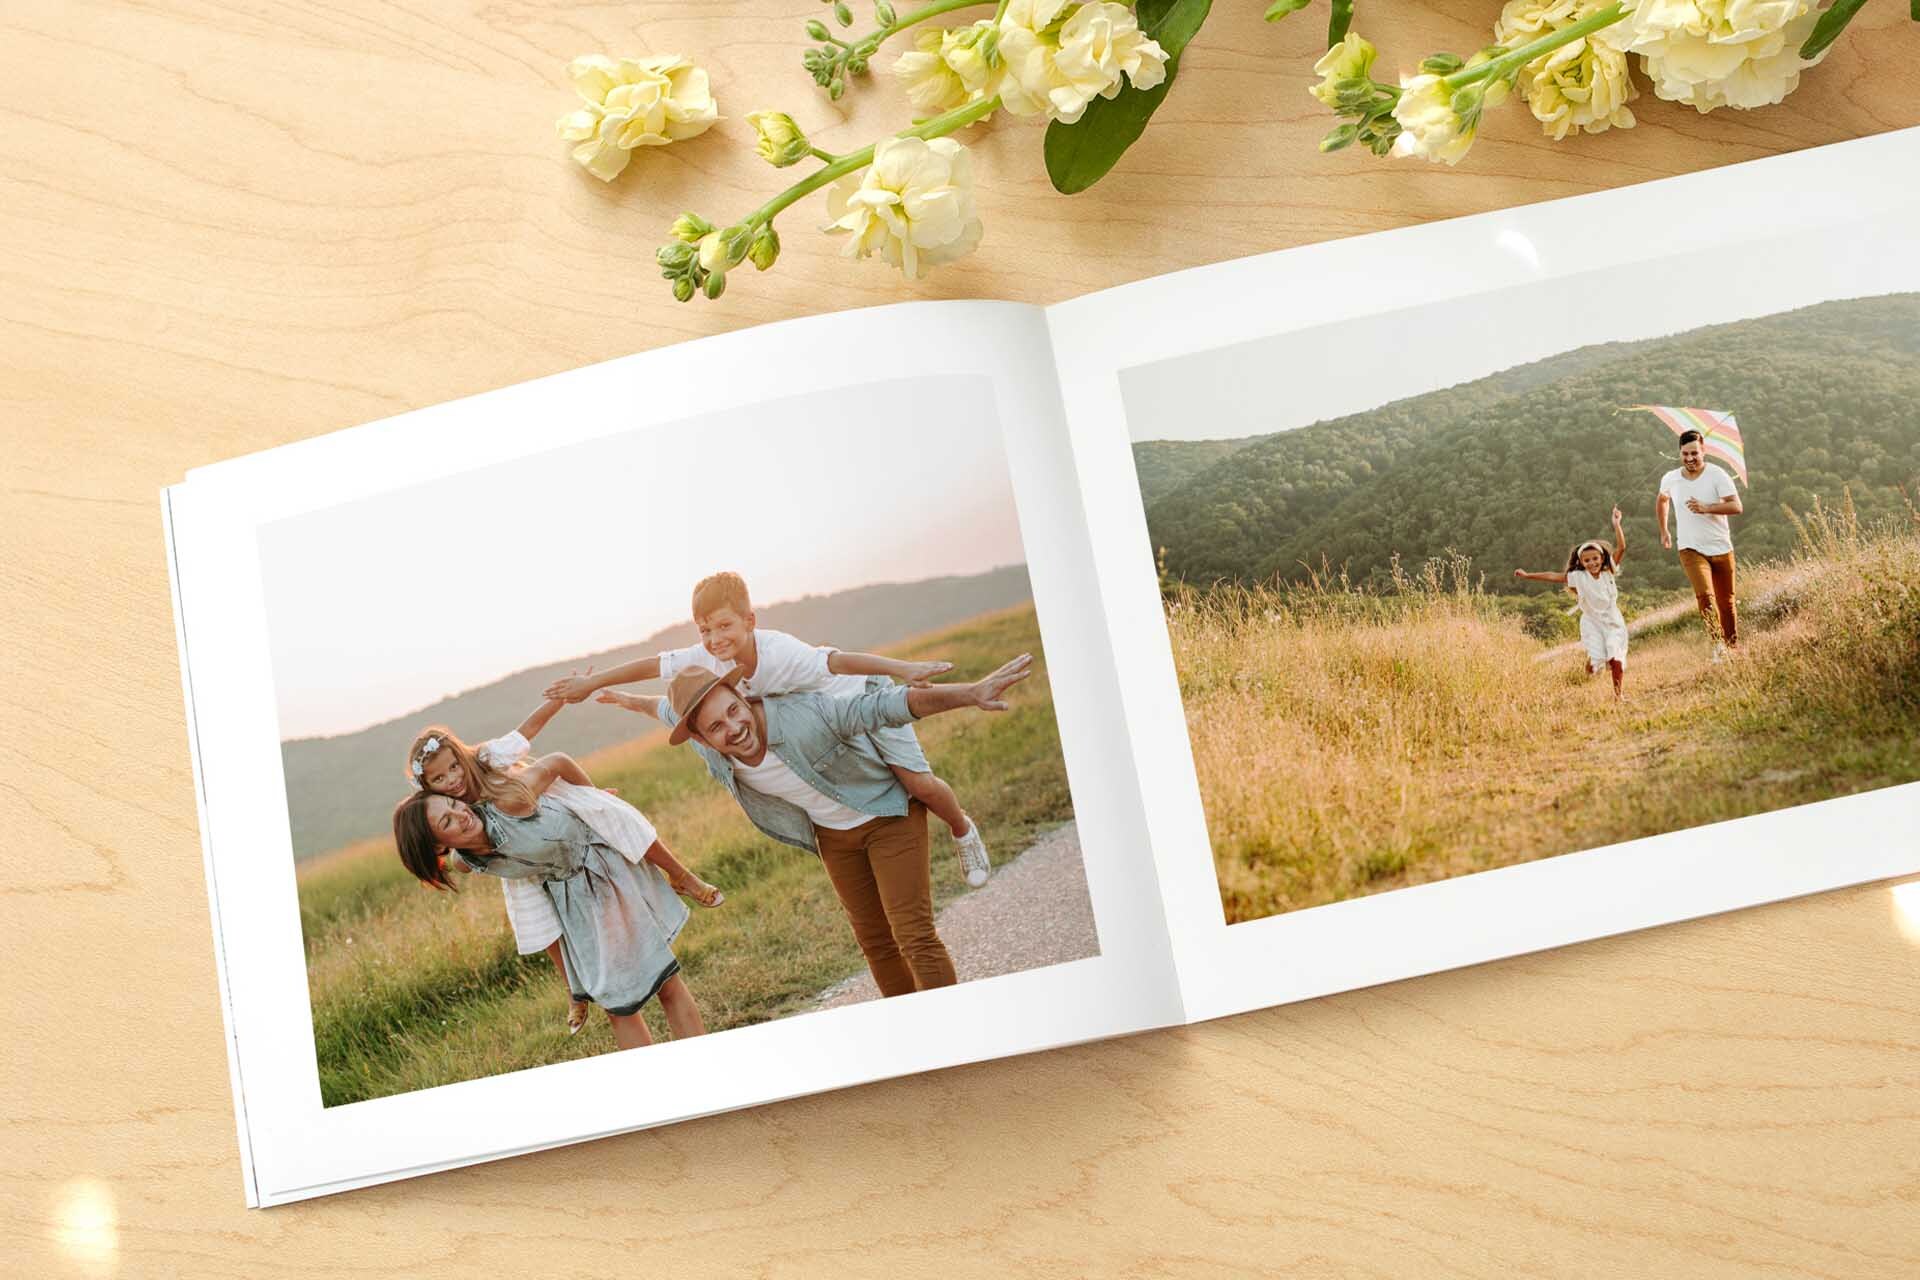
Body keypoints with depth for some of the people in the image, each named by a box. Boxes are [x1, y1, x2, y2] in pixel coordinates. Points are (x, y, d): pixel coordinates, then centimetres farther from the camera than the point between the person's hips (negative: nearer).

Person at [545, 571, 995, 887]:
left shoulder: (780, 652, -42)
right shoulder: (708, 657, -23)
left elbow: (840, 661, -54)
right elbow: (652, 666, -14)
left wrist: (902, 669, -66)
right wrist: (590, 683, -10)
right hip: (818, 715, 7)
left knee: (919, 783, -10)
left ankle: (964, 833, 20)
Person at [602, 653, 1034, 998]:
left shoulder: (802, 715, -37)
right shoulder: (711, 751, -19)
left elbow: (892, 705, -40)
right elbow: (667, 709, 4)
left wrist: (972, 693, -49)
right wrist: (629, 700, 24)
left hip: (889, 814, -5)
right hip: (833, 836, 6)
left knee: (914, 935, -10)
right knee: (876, 942, 14)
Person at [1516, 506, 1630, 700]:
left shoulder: (1609, 572, -6)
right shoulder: (1579, 577, -5)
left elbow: (1621, 548, -14)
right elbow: (1554, 577, -2)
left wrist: (1616, 524, -21)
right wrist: (1527, 575, -1)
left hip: (1612, 622, 0)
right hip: (1592, 623, 0)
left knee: (1616, 659, -10)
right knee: (1595, 658, -16)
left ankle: (1618, 694, 7)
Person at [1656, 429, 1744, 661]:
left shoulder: (1717, 475, -9)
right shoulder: (1670, 479, 1)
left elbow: (1736, 506, -17)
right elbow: (1662, 500, 24)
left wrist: (1707, 508, -30)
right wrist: (1663, 531, 24)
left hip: (1720, 547, 0)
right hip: (1691, 549, 0)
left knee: (1726, 601, 10)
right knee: (1704, 594, -21)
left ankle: (1733, 646, 26)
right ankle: (1718, 644, -20)